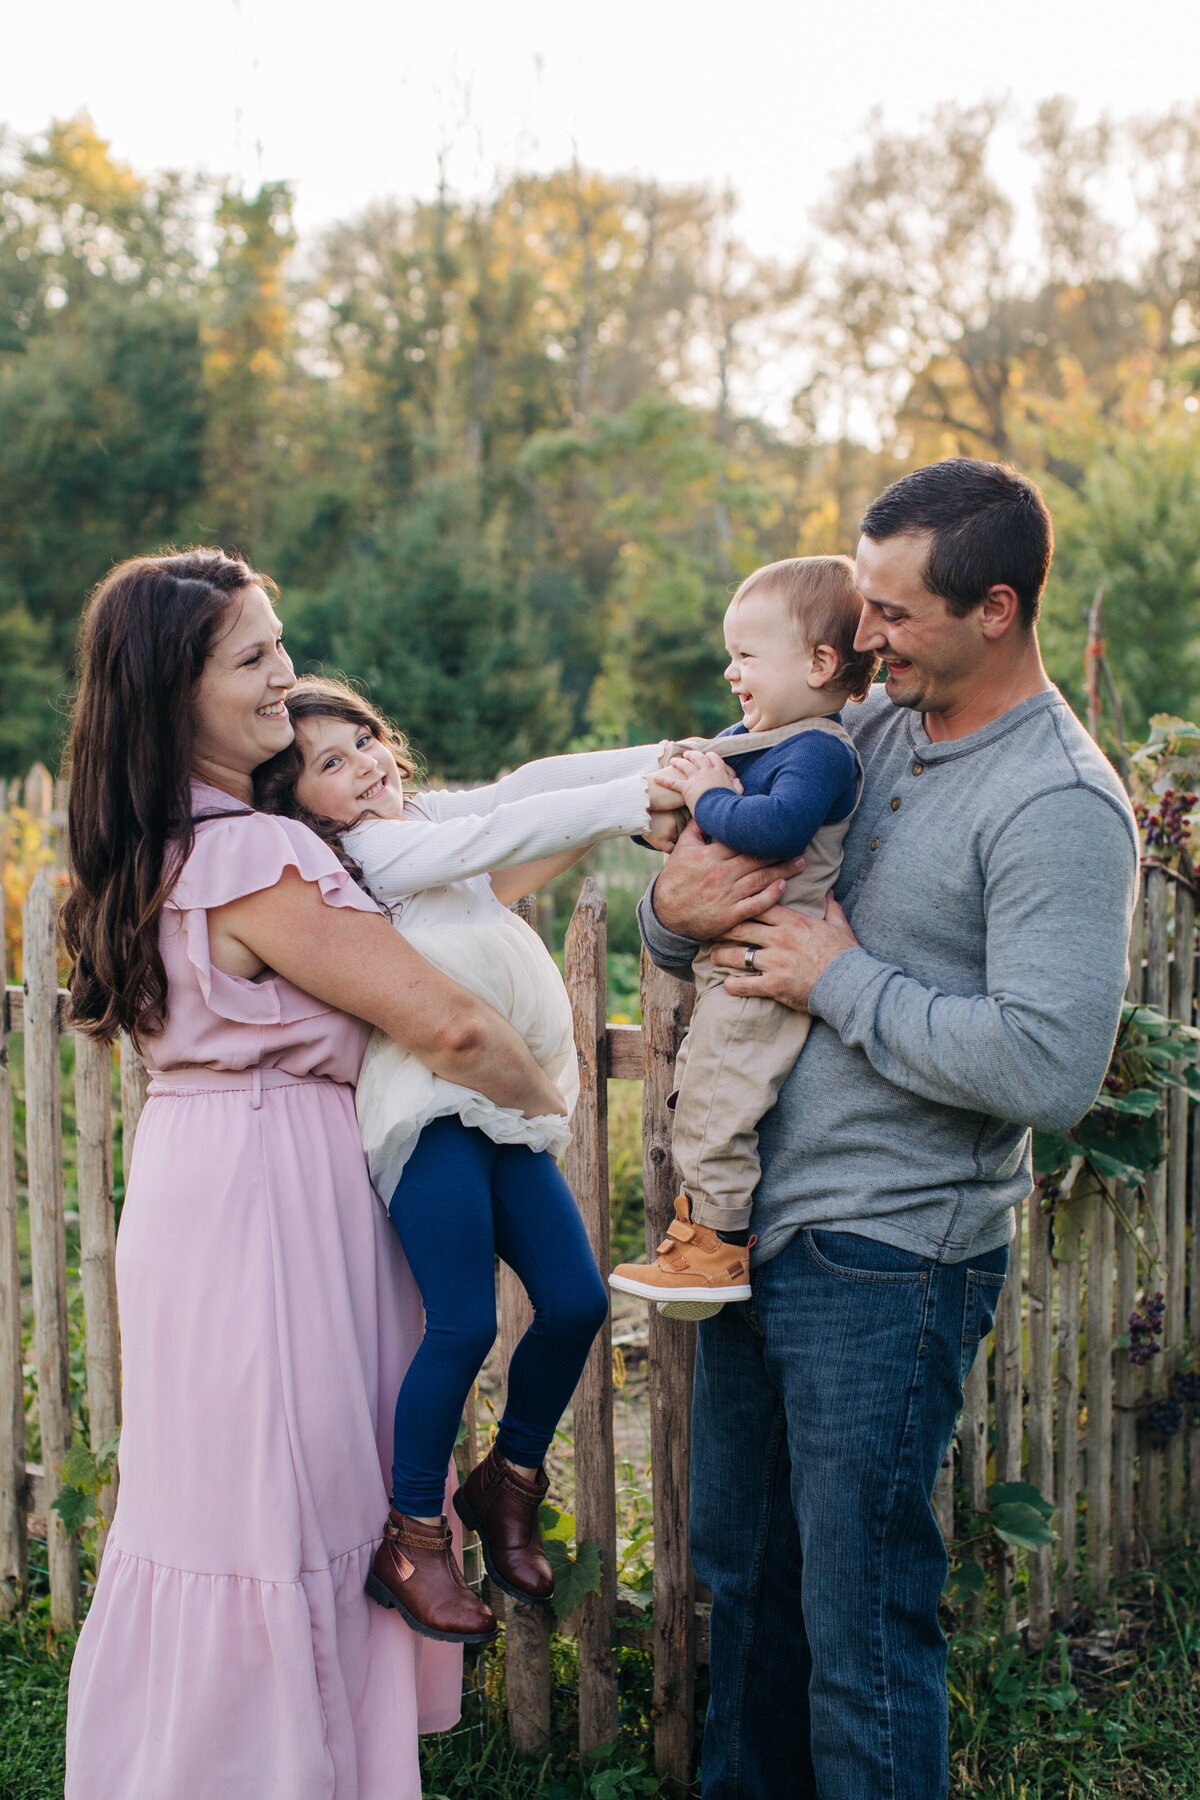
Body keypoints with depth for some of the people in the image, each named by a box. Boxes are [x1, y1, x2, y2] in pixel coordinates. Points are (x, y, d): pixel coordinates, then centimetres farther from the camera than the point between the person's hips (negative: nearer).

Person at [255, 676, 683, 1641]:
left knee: (577, 1301, 1)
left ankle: (507, 1484, 24)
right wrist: (635, 797, -20)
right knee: (464, 1325, -10)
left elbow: (526, 785, 7)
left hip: (506, 1108, 8)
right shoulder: (368, 850, -5)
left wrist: (666, 755, -5)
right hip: (434, 1108, -8)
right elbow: (500, 834, -18)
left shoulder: (430, 814, 18)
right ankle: (410, 1539, 9)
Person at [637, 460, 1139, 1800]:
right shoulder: (868, 731, 7)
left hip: (888, 1257, -8)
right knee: (738, 1564, 23)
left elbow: (1047, 1068, -27)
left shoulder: (1058, 807, -16)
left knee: (859, 1615, 5)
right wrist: (674, 908, -9)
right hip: (758, 1227, 8)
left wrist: (844, 980, -19)